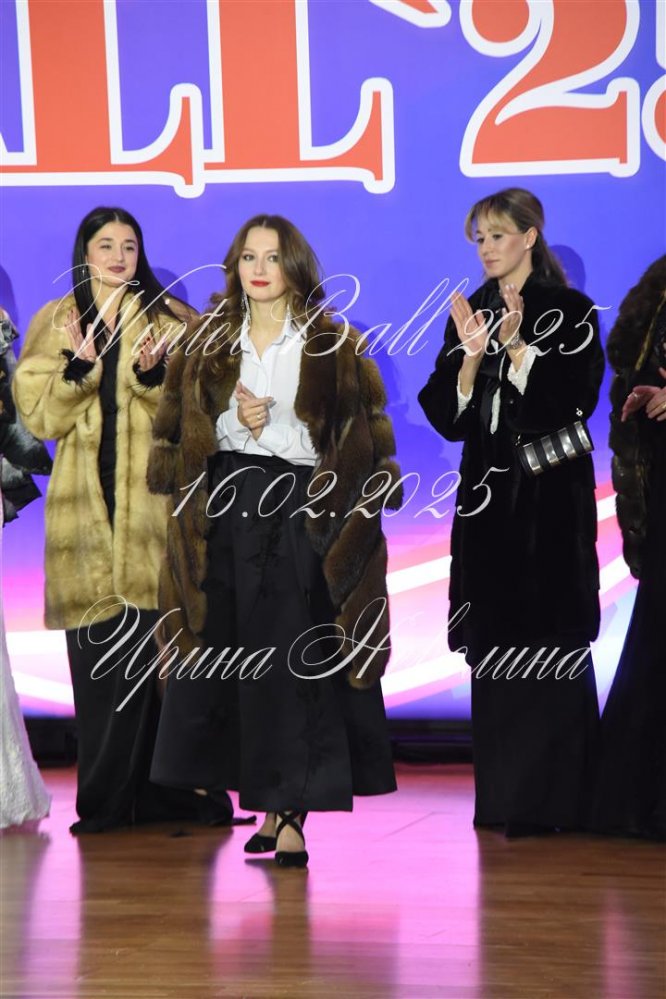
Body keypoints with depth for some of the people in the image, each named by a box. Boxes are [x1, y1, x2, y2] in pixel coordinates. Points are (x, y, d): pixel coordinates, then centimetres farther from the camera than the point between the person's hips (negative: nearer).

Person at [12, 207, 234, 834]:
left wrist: (154, 375, -14)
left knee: (160, 648, -8)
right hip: (86, 504, 1)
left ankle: (166, 795, -2)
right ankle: (104, 800, 5)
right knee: (98, 652, -2)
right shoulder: (53, 324, 12)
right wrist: (77, 366, -12)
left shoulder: (171, 320, 10)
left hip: (152, 501, -1)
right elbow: (38, 416, 3)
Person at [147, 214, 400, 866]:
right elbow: (176, 432, 10)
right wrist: (233, 422, -7)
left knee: (297, 666, -9)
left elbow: (361, 440, 2)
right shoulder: (208, 345, 13)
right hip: (225, 516, 3)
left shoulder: (332, 347, 5)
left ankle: (290, 818, -10)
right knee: (231, 662, 0)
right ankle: (271, 805, 10)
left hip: (302, 519, -3)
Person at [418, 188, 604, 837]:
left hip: (549, 501, -5)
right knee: (492, 650, 4)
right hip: (488, 498, 5)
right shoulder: (472, 312, 13)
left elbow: (573, 402, -11)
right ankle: (502, 798, 10)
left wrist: (518, 347, -19)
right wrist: (471, 354, -10)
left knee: (547, 653, -7)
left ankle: (547, 800, -5)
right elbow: (447, 416, 7)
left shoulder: (569, 312, -1)